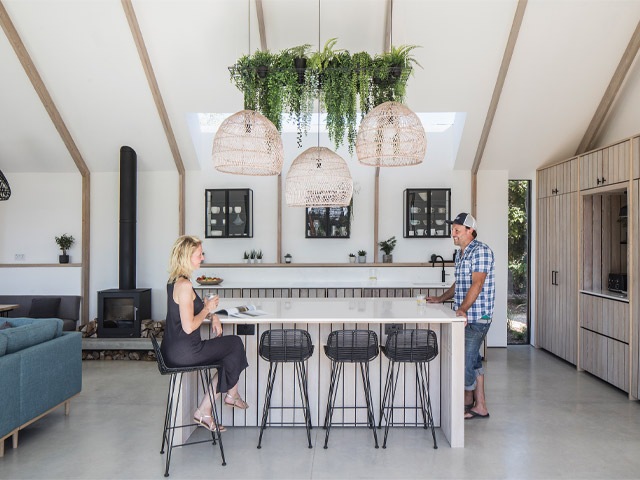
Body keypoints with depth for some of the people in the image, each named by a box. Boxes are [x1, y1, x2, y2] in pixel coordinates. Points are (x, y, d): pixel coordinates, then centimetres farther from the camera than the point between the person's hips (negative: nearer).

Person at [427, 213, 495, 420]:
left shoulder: (481, 251, -13)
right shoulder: (460, 254, 16)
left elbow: (477, 284, -23)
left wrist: (462, 309, -31)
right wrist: (440, 299, 19)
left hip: (476, 317, -9)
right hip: (465, 317, 9)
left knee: (466, 360, -5)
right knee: (473, 360, 13)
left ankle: (468, 401, 14)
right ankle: (480, 406, 22)